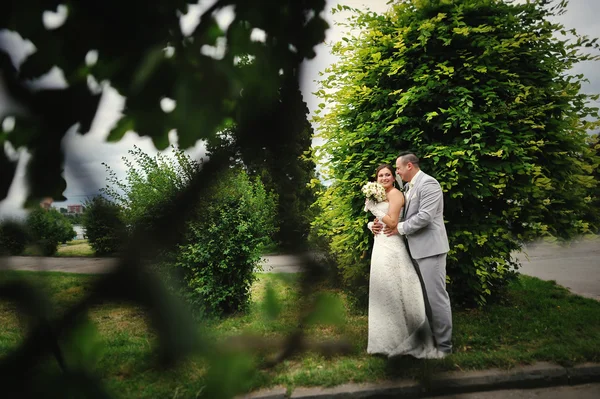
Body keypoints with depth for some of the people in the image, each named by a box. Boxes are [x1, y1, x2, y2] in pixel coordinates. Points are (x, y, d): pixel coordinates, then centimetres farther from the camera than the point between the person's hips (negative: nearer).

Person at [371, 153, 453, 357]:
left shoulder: (428, 183, -13)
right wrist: (383, 224, -3)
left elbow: (425, 216, -22)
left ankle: (444, 345, 8)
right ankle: (429, 338, 27)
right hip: (416, 249, 10)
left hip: (430, 248, -9)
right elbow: (404, 215, 13)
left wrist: (399, 229, -12)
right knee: (424, 296, 15)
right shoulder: (410, 187, 15)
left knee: (436, 296, -3)